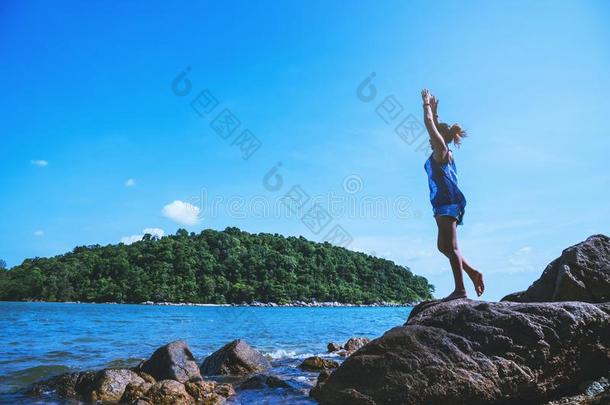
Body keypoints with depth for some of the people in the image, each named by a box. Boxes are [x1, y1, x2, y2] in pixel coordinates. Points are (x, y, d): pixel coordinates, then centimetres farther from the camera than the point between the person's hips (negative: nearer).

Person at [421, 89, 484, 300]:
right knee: (444, 246, 11)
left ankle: (460, 289, -13)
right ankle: (472, 273, 8)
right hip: (448, 203, 10)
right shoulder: (444, 152, 23)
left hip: (447, 202, -10)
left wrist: (427, 106, 12)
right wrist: (433, 110, 40)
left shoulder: (441, 149, 0)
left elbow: (429, 123, 0)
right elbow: (435, 126, 36)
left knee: (450, 246, -12)